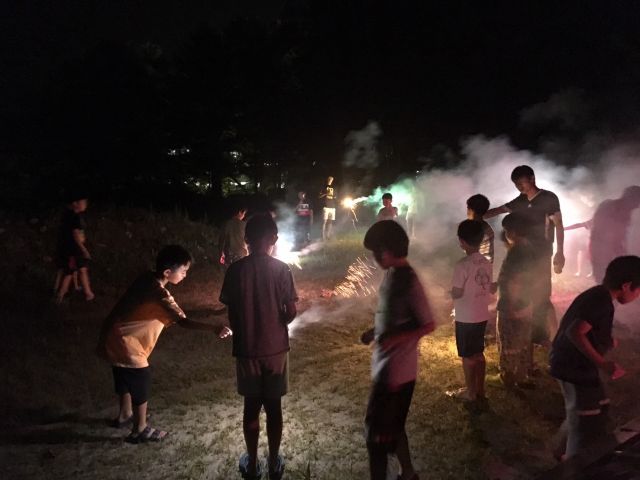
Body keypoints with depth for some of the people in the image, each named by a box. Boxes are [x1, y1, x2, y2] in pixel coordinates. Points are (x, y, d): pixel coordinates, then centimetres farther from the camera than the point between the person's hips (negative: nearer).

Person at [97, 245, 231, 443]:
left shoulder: (147, 279, -4)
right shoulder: (159, 295, -28)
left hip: (115, 338, 9)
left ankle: (125, 415, 47)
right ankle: (140, 430, 21)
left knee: (126, 379, 26)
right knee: (141, 382, 6)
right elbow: (183, 322, -38)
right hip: (124, 344, -9)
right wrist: (215, 328, -44)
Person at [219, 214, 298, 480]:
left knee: (251, 407, 15)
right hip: (276, 348, 0)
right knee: (273, 407, 13)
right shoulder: (282, 269, -11)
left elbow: (232, 313, -5)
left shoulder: (236, 269, -9)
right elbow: (291, 313, -8)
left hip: (247, 349, 0)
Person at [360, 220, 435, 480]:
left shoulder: (408, 281, -21)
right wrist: (374, 332, 7)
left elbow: (428, 325, -18)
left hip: (396, 369, -9)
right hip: (386, 366, 9)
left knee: (378, 431, 2)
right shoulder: (391, 274, 6)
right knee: (392, 426, 22)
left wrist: (395, 338, -29)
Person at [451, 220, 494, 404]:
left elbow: (456, 294, -19)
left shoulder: (462, 265, -22)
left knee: (467, 356, 8)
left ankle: (471, 392, 20)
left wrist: (451, 290, 2)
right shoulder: (487, 263, 1)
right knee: (479, 354, 19)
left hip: (466, 318, -7)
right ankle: (480, 390, 29)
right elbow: (491, 289, 10)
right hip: (482, 316, 7)